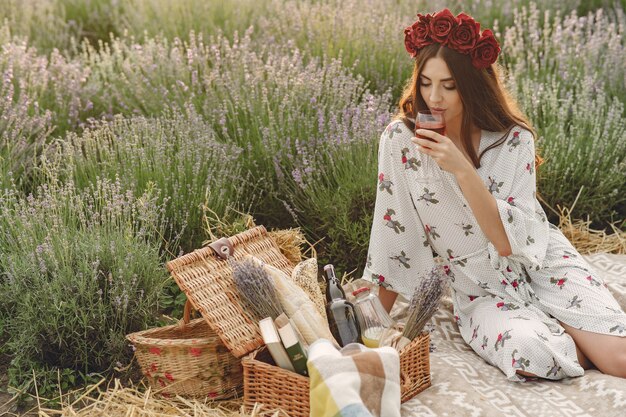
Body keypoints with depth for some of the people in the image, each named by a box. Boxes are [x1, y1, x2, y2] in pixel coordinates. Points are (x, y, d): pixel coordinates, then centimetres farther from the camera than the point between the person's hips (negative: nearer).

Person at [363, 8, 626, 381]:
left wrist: (461, 169, -29)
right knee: (532, 353, -31)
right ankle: (568, 339, 3)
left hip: (543, 264, 0)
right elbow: (393, 235, -4)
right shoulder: (401, 139, -12)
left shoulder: (514, 139, -12)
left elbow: (510, 241, -19)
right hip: (483, 291, 0)